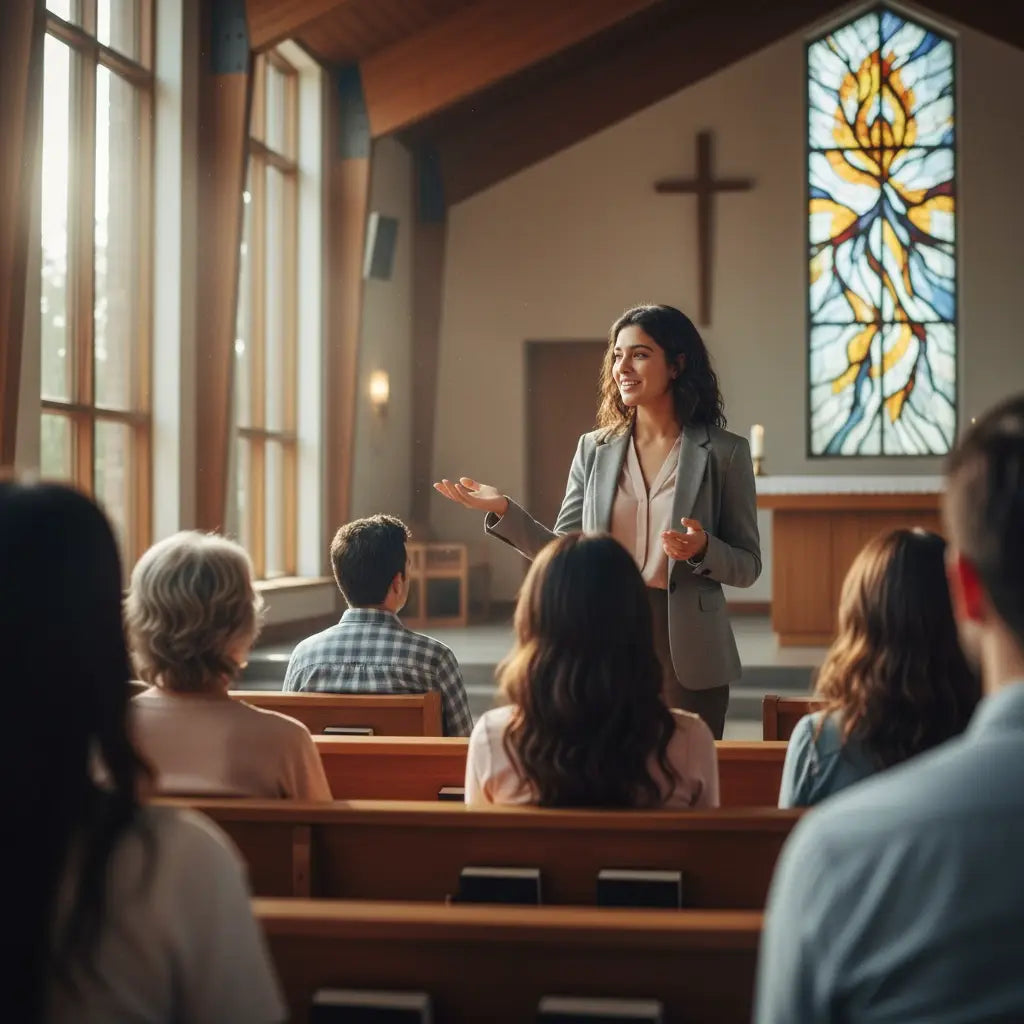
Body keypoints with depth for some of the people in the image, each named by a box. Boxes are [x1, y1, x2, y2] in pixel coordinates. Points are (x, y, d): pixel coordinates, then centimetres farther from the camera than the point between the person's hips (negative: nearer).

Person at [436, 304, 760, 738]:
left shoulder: (724, 452, -1)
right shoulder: (595, 448, 8)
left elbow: (747, 565, 1)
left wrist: (702, 550, -19)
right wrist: (503, 511, -6)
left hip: (688, 655, -2)